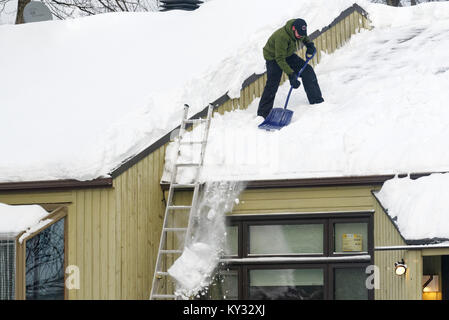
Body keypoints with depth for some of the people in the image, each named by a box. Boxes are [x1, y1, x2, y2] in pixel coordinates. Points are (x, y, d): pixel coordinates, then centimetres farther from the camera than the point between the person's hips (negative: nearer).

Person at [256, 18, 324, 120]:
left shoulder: (299, 30, -16)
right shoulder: (282, 37, -38)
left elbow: (304, 38, 13)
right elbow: (280, 59, -35)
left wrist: (309, 44, -9)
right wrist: (291, 75, -38)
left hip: (288, 55, 7)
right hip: (273, 57, -7)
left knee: (308, 70, 0)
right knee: (272, 85, -18)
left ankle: (316, 100, 13)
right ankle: (262, 114, -13)